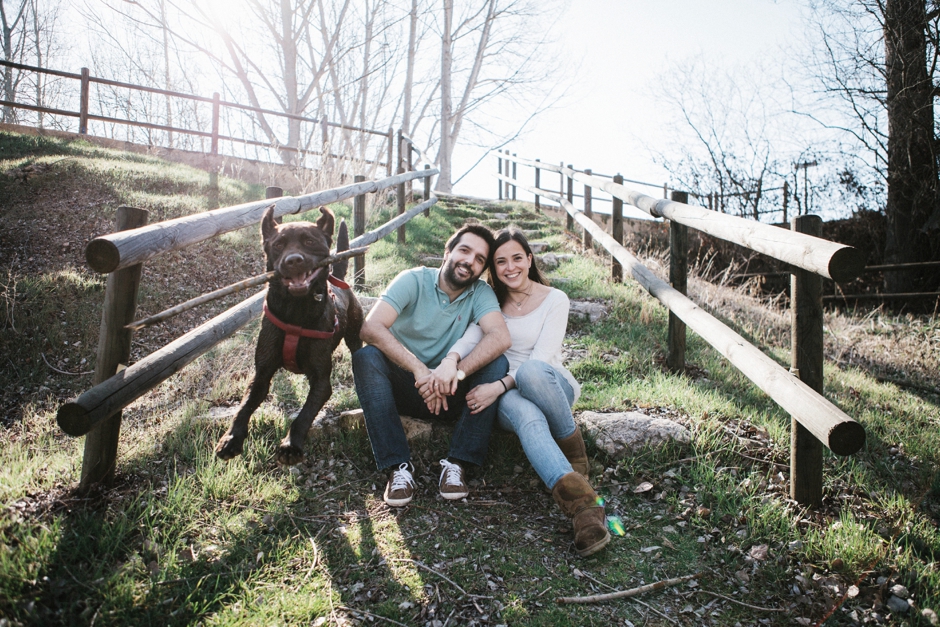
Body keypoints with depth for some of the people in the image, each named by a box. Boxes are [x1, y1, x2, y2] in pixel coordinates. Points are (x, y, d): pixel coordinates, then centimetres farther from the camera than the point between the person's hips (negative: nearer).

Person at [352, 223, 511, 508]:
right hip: (405, 387, -1)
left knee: (497, 364, -23)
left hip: (452, 394, 1)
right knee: (366, 357, -28)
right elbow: (371, 327, -25)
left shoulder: (481, 293, -3)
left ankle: (457, 464, -26)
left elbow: (500, 337, -23)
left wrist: (456, 372, -39)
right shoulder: (414, 280, -9)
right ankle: (398, 466, -30)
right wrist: (420, 370, -36)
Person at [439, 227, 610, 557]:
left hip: (553, 387, -1)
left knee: (531, 372, -40)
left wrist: (499, 386, -28)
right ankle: (582, 505, -54)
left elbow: (542, 358, -13)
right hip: (508, 395, 1)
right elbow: (470, 338, -10)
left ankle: (575, 456, -18)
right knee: (525, 415, -38)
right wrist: (450, 361, -34)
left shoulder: (554, 299, 1)